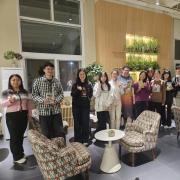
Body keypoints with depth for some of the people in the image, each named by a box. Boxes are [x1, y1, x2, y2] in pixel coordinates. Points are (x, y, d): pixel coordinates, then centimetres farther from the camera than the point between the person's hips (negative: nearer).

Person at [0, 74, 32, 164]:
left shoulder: (25, 92, 9)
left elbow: (29, 103, 13)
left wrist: (29, 114, 9)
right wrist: (9, 101, -25)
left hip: (23, 115, 4)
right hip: (12, 116, -3)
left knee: (21, 135, 12)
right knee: (14, 136, 1)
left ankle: (20, 153, 30)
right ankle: (17, 157, 13)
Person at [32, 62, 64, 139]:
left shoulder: (57, 82, 7)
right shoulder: (37, 81, 0)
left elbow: (61, 94, 7)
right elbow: (34, 95, -2)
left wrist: (56, 100, -13)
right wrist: (43, 100, -20)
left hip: (56, 111, 2)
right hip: (44, 111, -2)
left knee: (60, 132, 10)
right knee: (46, 134, 9)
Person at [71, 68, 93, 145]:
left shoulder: (89, 85, 4)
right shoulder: (75, 84, 1)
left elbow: (91, 95, 8)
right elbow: (72, 94, -7)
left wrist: (87, 96, -12)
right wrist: (77, 90, -23)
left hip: (86, 106, 1)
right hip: (76, 107, -1)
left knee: (85, 123, 5)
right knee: (77, 123, 6)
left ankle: (85, 140, 21)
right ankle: (77, 140, 20)